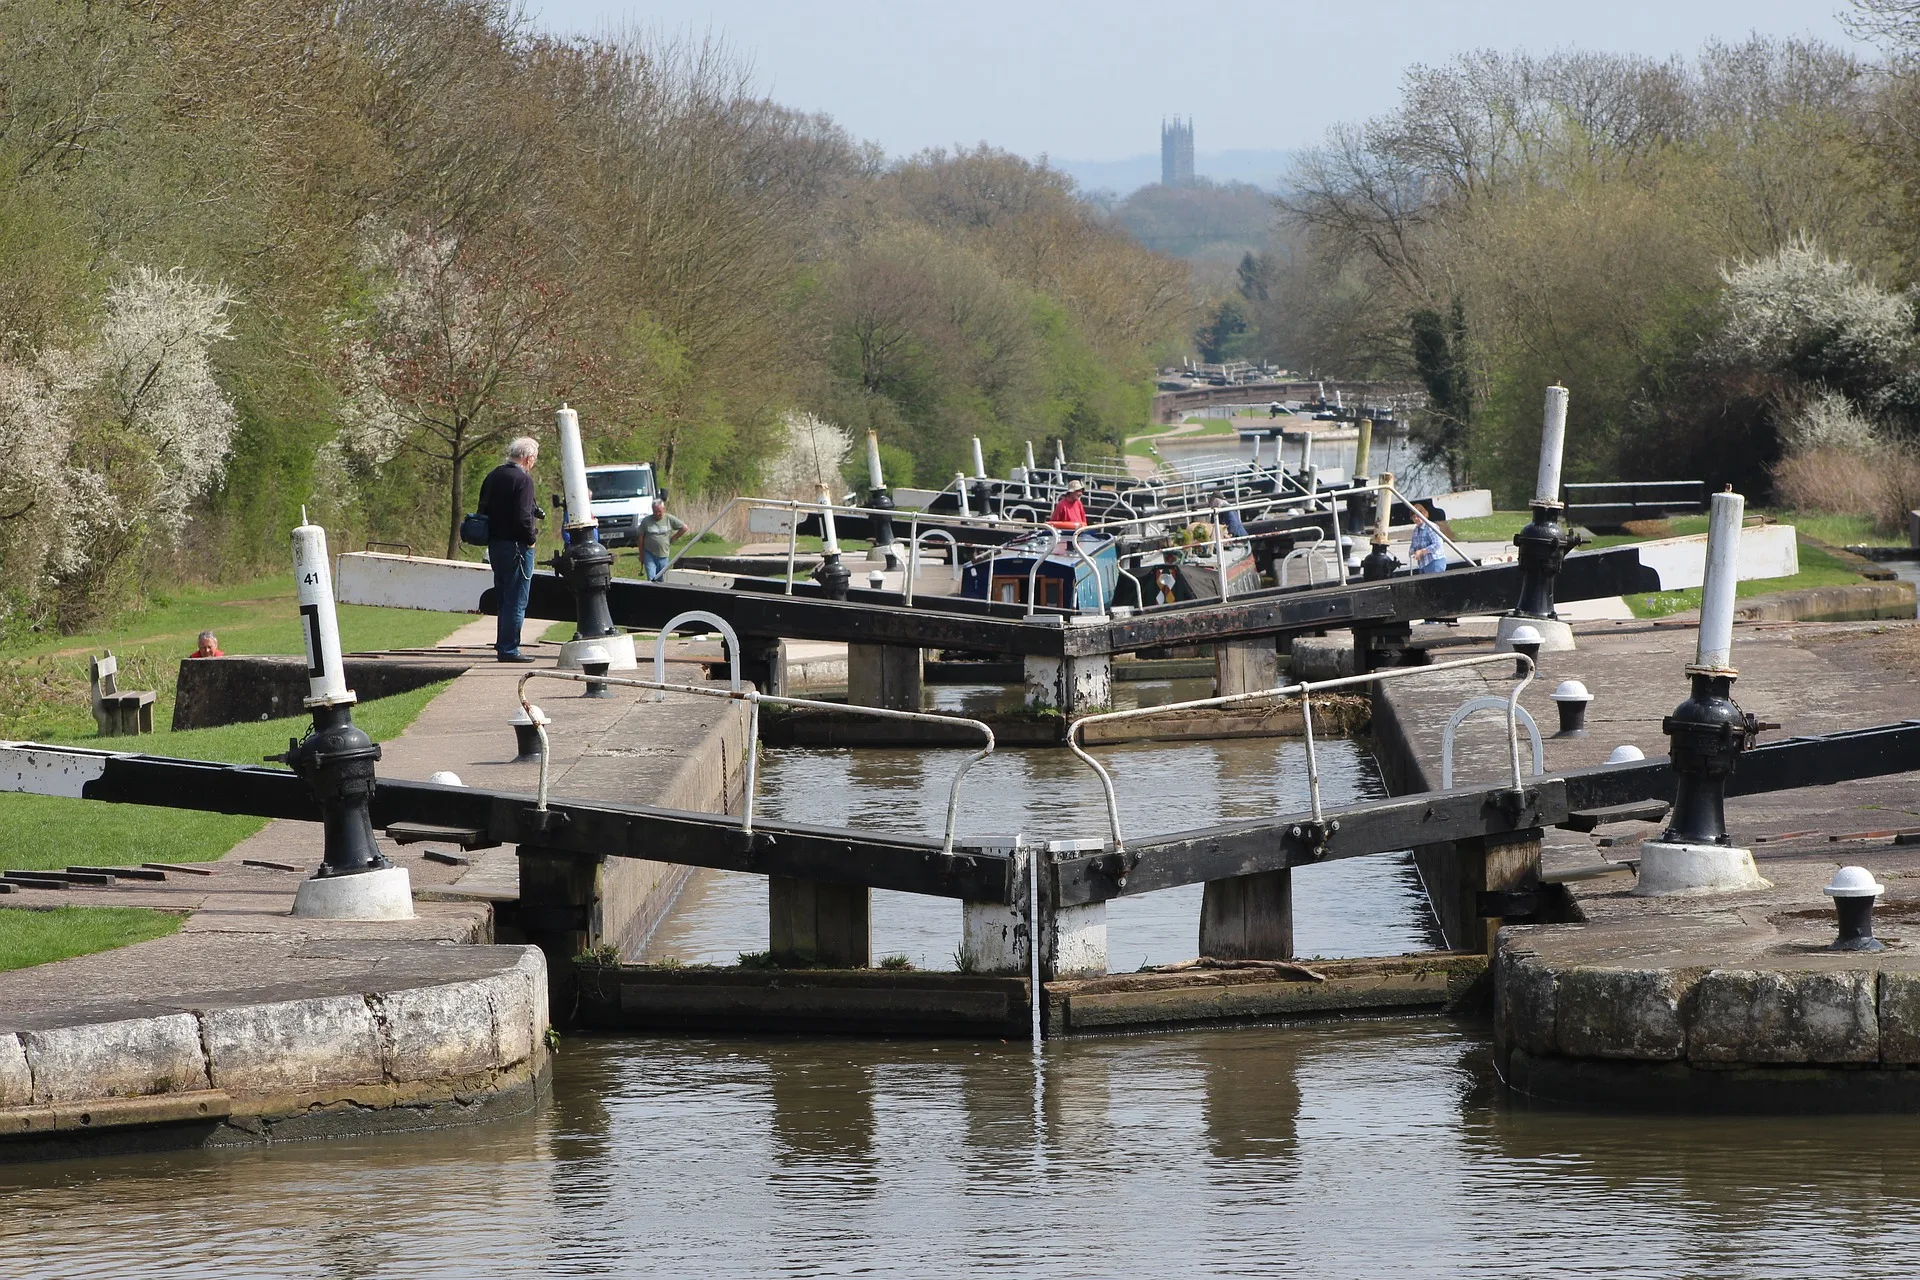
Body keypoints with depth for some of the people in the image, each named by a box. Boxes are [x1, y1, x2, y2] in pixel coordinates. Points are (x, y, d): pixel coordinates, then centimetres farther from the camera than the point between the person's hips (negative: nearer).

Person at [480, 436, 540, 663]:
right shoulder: (523, 479, -15)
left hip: (494, 544, 8)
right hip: (516, 546, -8)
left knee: (505, 599, 17)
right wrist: (531, 539, -7)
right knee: (516, 601, -3)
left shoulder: (492, 476, 11)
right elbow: (523, 517, -22)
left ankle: (503, 646, 22)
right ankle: (509, 649, -4)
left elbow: (483, 510, 15)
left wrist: (490, 537, 17)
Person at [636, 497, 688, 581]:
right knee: (651, 579, -13)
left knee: (661, 580, 7)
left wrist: (673, 538, 3)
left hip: (663, 555, 1)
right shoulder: (646, 521, 0)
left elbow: (684, 528, 8)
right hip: (649, 555, -1)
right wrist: (641, 555, 5)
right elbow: (641, 539, 5)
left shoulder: (669, 519, 0)